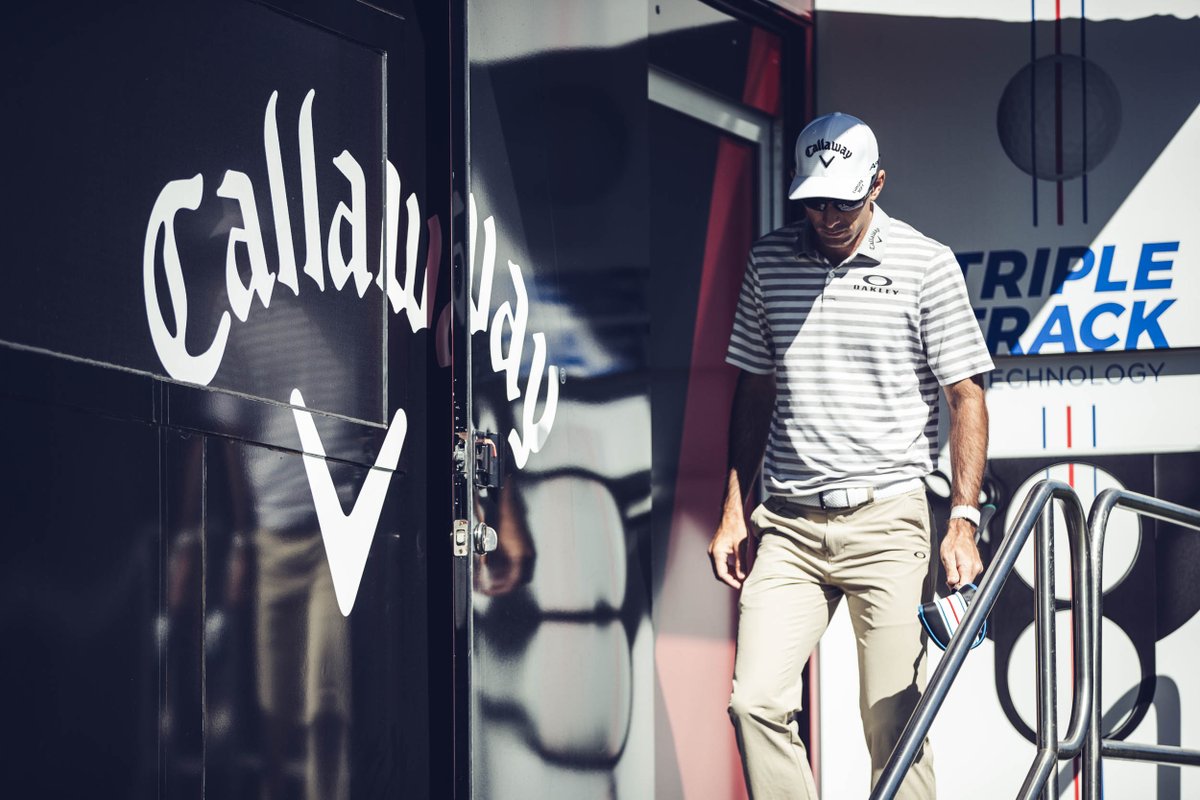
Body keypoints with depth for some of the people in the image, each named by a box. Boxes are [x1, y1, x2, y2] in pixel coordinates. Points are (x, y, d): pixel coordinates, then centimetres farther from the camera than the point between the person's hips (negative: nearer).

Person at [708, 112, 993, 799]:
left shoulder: (925, 264, 0)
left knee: (894, 723, -4)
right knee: (757, 702, -10)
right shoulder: (769, 261, 10)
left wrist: (963, 521, -9)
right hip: (788, 523, 3)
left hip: (888, 517, -3)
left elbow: (967, 396, 0)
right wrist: (735, 512, 14)